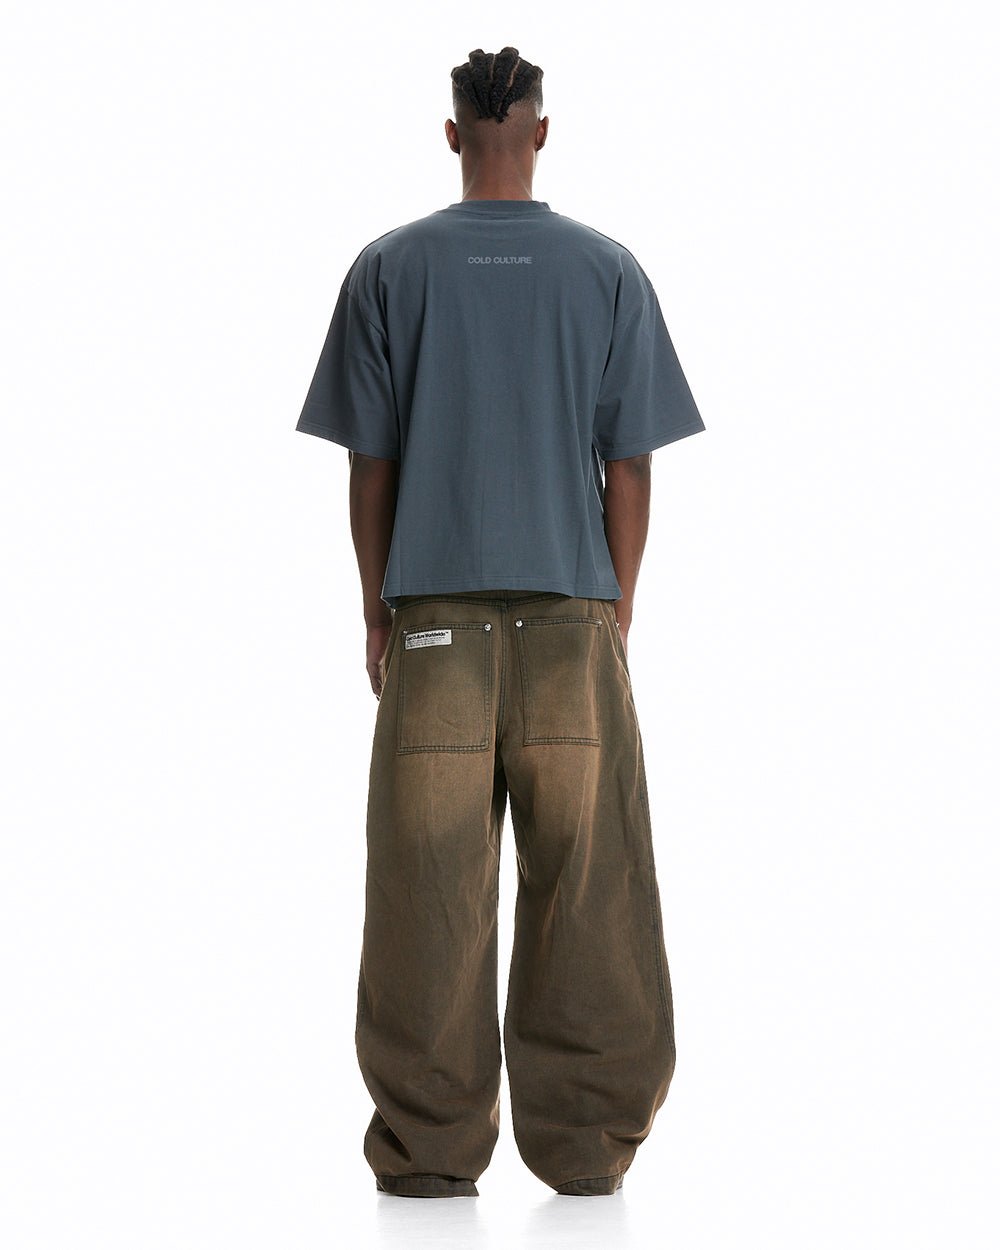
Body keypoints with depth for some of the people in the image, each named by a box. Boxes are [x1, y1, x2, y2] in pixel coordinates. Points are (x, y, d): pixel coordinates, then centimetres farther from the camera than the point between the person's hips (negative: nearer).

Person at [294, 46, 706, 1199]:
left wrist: (377, 613, 11)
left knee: (431, 888, 2)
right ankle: (585, 1143, 7)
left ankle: (430, 1146, 5)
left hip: (433, 621, 0)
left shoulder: (389, 269, 3)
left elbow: (369, 461, 4)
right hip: (573, 619, 0)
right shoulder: (608, 272, 3)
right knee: (585, 888, 4)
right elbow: (629, 465, 3)